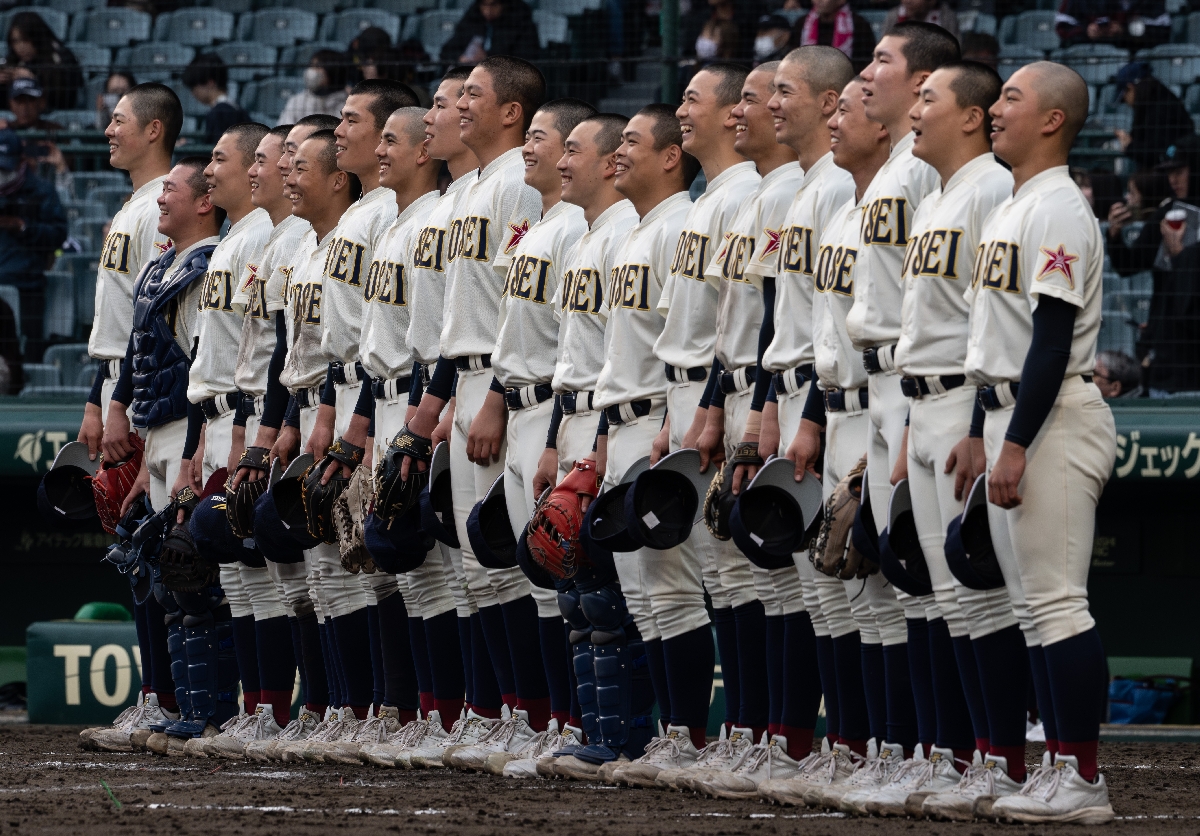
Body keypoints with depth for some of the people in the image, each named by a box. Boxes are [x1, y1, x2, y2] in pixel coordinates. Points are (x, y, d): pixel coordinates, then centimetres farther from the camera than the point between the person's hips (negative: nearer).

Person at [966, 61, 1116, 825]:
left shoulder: (1059, 210, -13)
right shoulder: (1012, 209, 18)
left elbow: (1053, 339, -20)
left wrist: (1016, 445, -23)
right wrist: (983, 435, 20)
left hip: (1053, 419, -11)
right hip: (1010, 418, 11)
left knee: (1057, 600, -11)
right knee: (1035, 600, 11)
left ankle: (1084, 781, -11)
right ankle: (1063, 767, 14)